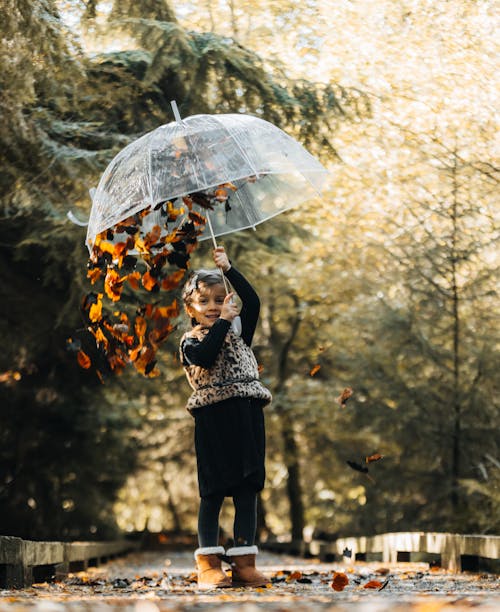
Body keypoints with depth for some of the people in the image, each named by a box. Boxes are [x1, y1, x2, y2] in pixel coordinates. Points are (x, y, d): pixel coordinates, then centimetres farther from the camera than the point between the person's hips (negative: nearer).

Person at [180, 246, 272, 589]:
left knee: (247, 490, 2)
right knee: (214, 491, -2)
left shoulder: (239, 332, 18)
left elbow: (253, 301, 6)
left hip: (247, 418, 4)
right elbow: (205, 357, -17)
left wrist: (228, 269, 5)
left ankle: (244, 562, 5)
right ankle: (209, 564, 2)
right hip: (214, 422, -4)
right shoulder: (191, 341, 5)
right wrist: (223, 321, -10)